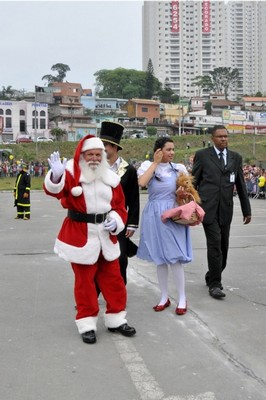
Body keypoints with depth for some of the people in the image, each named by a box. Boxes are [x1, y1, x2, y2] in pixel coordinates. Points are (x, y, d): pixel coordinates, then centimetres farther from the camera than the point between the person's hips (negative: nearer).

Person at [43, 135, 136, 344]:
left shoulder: (110, 178, 6)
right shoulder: (72, 174, -7)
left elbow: (120, 207, 10)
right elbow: (55, 190, -27)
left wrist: (115, 221, -10)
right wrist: (56, 175, -47)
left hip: (106, 234, 4)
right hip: (80, 235, -4)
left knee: (113, 278, 10)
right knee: (84, 281, 5)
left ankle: (116, 320, 26)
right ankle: (87, 324, 17)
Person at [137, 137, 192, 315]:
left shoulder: (179, 168, 3)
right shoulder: (148, 165, 0)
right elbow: (142, 183, -20)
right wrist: (155, 163, -13)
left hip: (173, 216, -1)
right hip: (155, 216, 1)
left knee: (175, 257, -3)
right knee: (160, 258, 10)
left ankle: (182, 298, 10)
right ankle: (164, 297, 22)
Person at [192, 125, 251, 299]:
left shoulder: (236, 157, 12)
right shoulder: (202, 155, 2)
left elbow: (241, 185, 13)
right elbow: (193, 182, 3)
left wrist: (247, 210, 13)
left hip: (226, 208, 4)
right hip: (208, 207, -4)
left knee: (223, 246, 8)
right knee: (215, 244, -9)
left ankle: (212, 277, 29)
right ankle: (215, 284, 1)